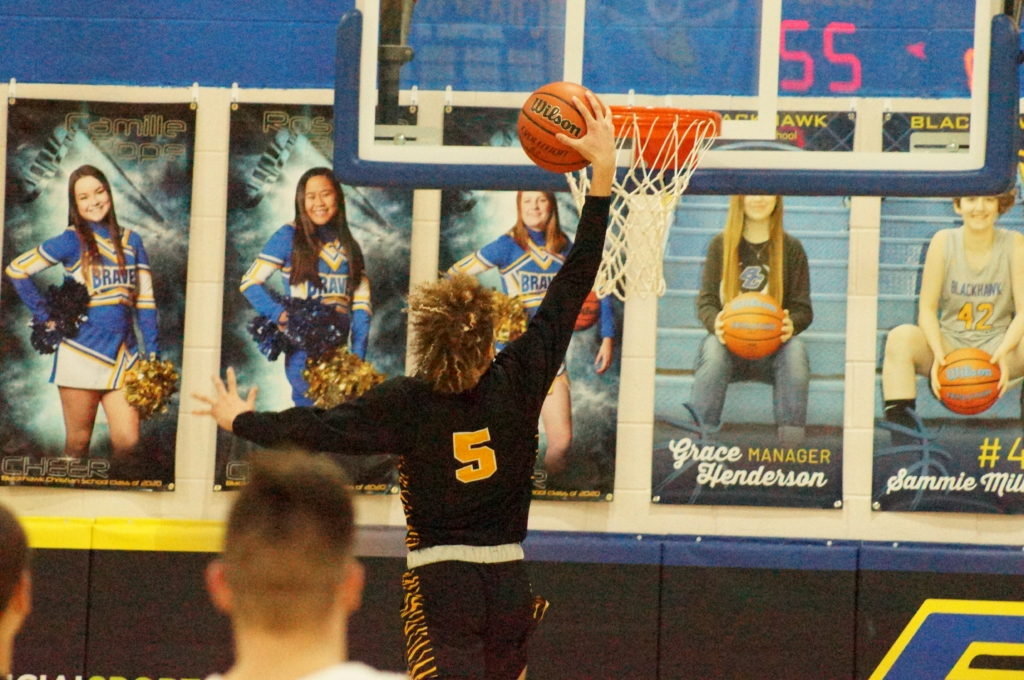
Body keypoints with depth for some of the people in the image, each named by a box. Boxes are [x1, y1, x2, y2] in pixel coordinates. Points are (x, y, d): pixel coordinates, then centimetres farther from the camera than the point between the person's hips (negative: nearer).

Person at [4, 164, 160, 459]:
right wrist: (47, 318, -2)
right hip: (81, 354, -3)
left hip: (122, 356, 3)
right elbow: (16, 270, -2)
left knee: (127, 442, -6)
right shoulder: (72, 241, -1)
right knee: (78, 443, 2)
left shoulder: (132, 241, 10)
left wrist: (153, 353, 2)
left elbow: (144, 301, 10)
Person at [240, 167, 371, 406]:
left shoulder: (348, 245, 15)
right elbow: (250, 282, -1)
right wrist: (280, 314, -16)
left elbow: (361, 304, 11)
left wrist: (357, 355, 0)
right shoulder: (289, 237, 1)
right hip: (302, 349, -5)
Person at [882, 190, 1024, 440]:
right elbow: (927, 308, -3)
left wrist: (1003, 353, -25)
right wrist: (938, 353, -22)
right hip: (949, 343, 1)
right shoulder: (943, 241, -1)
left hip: (996, 347, 0)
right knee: (900, 337, -30)